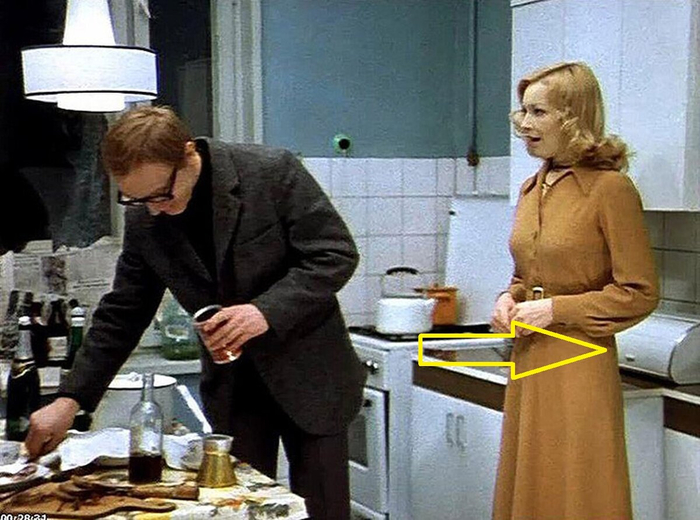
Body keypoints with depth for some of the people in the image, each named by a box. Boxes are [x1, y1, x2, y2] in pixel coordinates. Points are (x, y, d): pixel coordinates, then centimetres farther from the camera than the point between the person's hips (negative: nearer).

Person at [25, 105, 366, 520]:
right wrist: (71, 399, -2)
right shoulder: (144, 221, -4)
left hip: (309, 374, -3)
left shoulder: (274, 172, -17)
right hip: (232, 387, 3)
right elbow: (122, 315, 4)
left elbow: (337, 253, -15)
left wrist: (267, 310, -27)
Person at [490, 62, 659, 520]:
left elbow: (640, 294, -12)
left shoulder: (611, 189, -11)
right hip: (528, 364, 7)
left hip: (580, 369, -7)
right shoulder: (532, 189, 11)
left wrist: (556, 310, -15)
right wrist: (509, 299, 2)